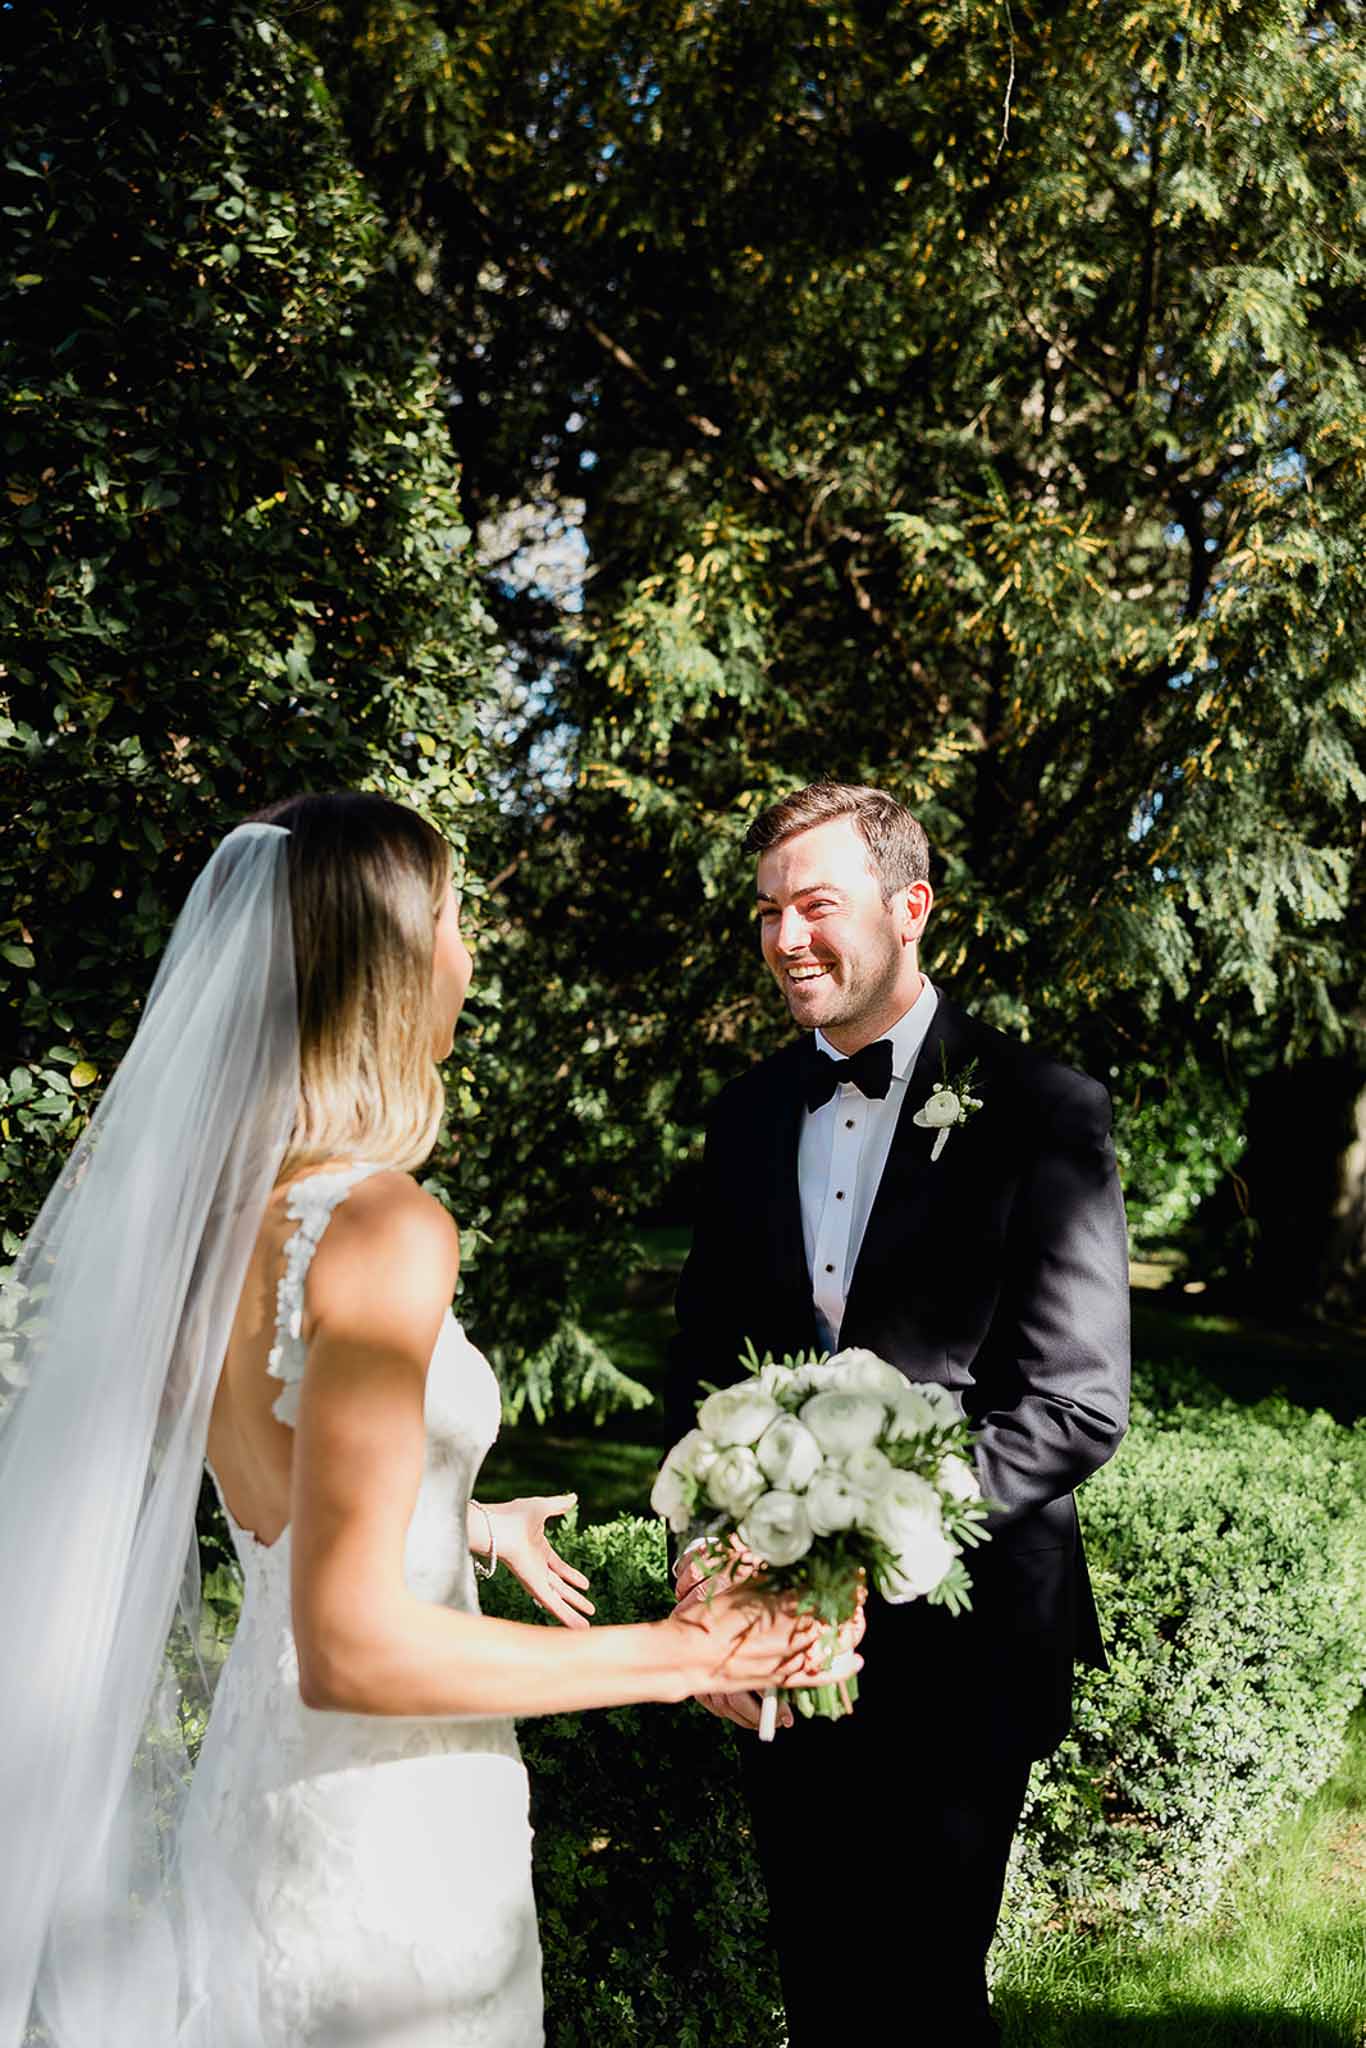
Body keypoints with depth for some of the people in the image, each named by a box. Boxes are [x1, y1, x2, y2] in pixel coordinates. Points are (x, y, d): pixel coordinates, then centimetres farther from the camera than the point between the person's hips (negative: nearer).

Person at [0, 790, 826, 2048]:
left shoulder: (218, 1197, 0)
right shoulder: (385, 1230, -25)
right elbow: (349, 1647, -25)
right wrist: (669, 1658, -19)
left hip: (249, 1783, 8)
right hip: (386, 1834, -8)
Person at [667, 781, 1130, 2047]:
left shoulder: (1037, 1110, -10)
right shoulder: (750, 1113, 7)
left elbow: (1078, 1401, -16)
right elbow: (701, 1363, 9)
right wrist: (701, 1557, -7)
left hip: (950, 1643, -4)